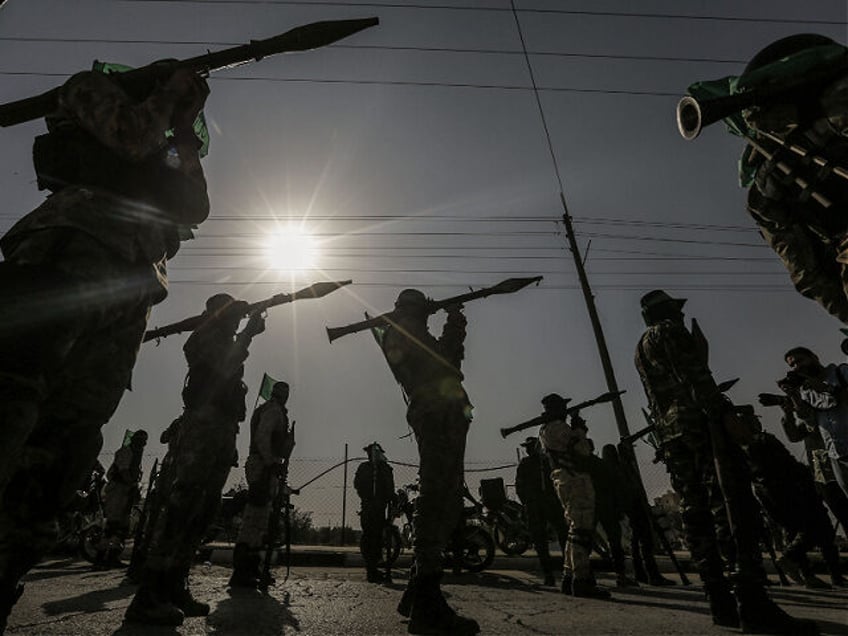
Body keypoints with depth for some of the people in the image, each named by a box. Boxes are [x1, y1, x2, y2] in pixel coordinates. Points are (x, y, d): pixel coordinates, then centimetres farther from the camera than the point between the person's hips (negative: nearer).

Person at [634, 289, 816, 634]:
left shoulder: (640, 348, 25)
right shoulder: (671, 330, 1)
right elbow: (695, 376, -12)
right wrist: (724, 413, -16)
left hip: (669, 434, 9)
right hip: (700, 422, -8)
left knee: (695, 512, 4)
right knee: (737, 503, -10)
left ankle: (720, 603, 5)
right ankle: (752, 602, -15)